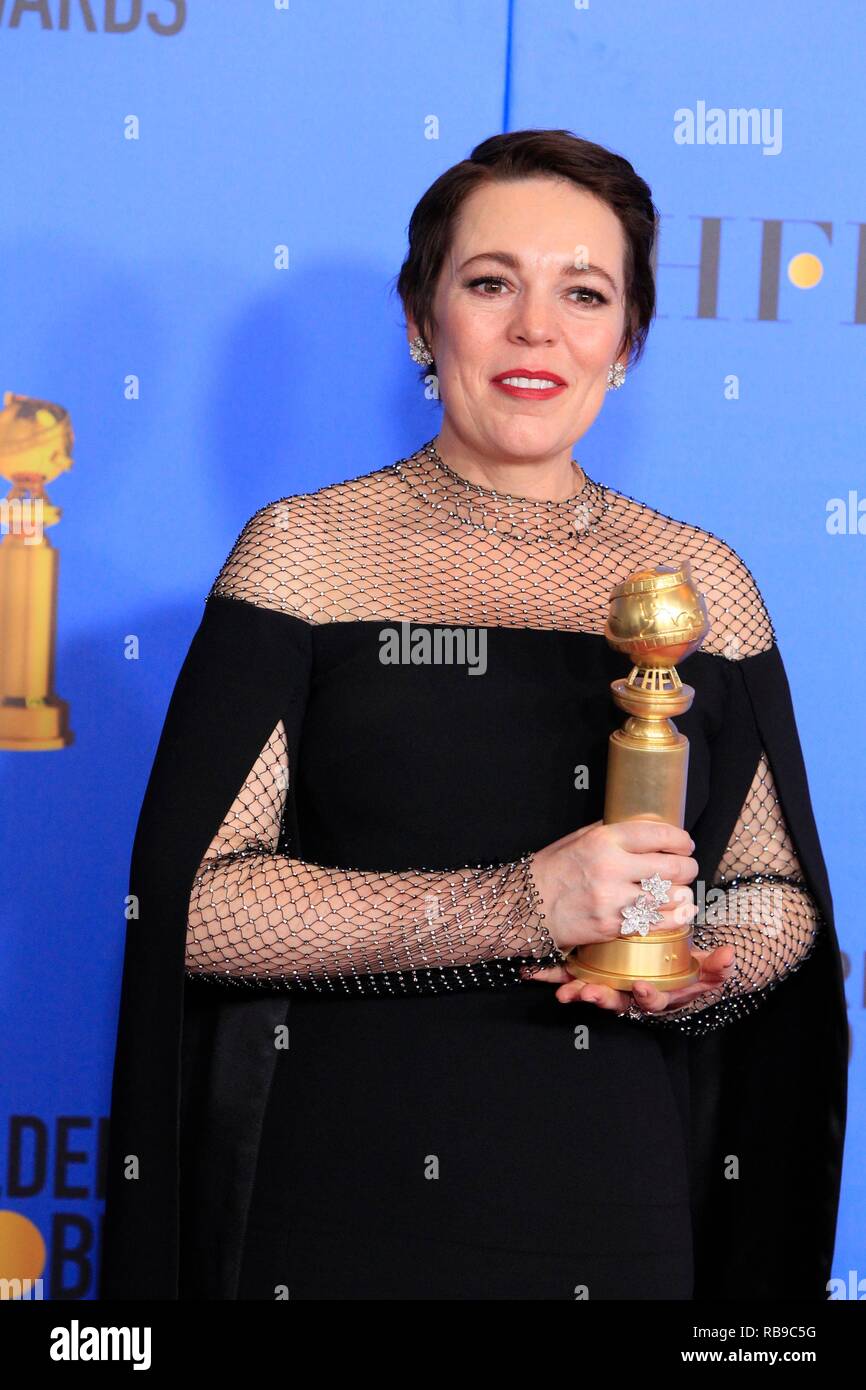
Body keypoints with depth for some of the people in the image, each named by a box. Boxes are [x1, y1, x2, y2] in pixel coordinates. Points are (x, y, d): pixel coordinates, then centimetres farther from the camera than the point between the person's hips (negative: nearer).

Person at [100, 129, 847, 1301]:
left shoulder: (702, 583, 5)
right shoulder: (305, 552, -3)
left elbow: (781, 894, 12)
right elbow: (195, 906, -11)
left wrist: (706, 973, -11)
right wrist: (521, 906, -20)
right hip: (334, 1199, -2)